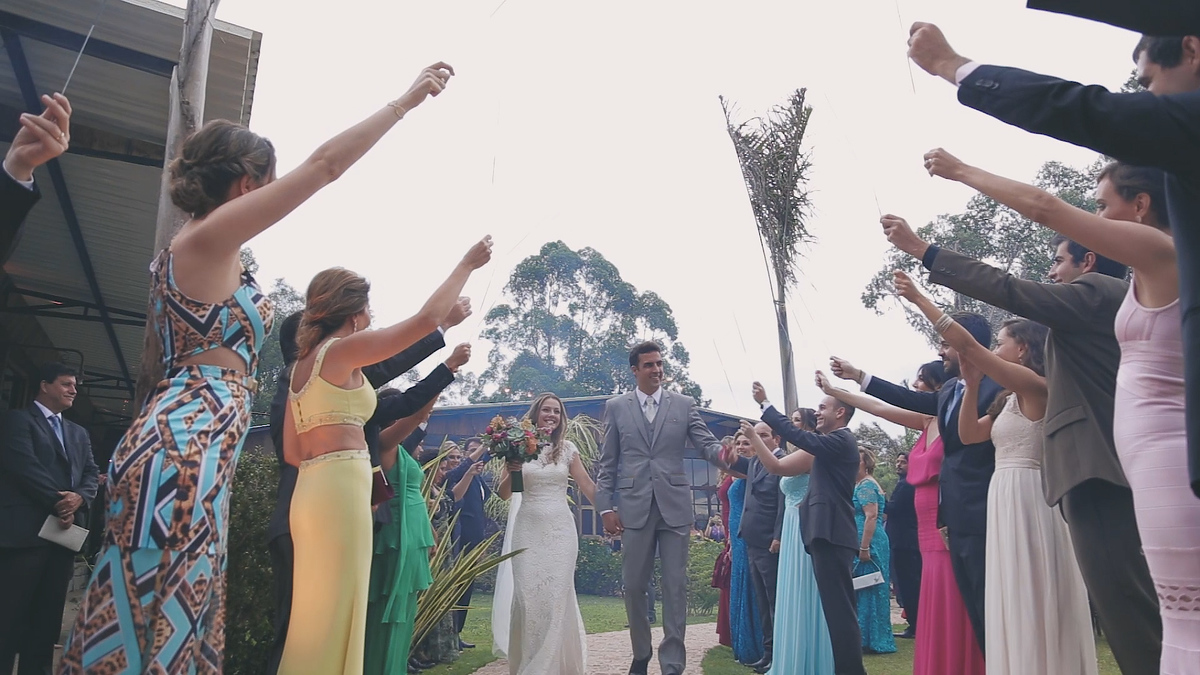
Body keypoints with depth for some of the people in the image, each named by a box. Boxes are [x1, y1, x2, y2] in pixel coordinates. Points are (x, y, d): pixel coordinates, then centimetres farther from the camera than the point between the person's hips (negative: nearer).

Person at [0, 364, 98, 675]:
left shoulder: (79, 433, 21)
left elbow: (92, 472, 12)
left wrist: (79, 497, -10)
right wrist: (58, 503, -13)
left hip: (65, 531, 6)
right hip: (26, 531, -6)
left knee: (48, 614, 9)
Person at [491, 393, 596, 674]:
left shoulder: (568, 449, 5)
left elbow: (588, 487, 8)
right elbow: (503, 494, 3)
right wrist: (511, 473, -16)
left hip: (561, 530, 0)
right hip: (528, 529, 0)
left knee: (556, 596, -1)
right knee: (526, 596, -3)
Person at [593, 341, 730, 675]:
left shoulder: (684, 404, 6)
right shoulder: (616, 407, 6)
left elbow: (706, 444, -1)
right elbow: (608, 462, 6)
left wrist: (724, 453, -24)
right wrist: (606, 506, 0)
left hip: (674, 505, 0)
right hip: (635, 506, 1)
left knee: (675, 585, 2)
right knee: (633, 584, 9)